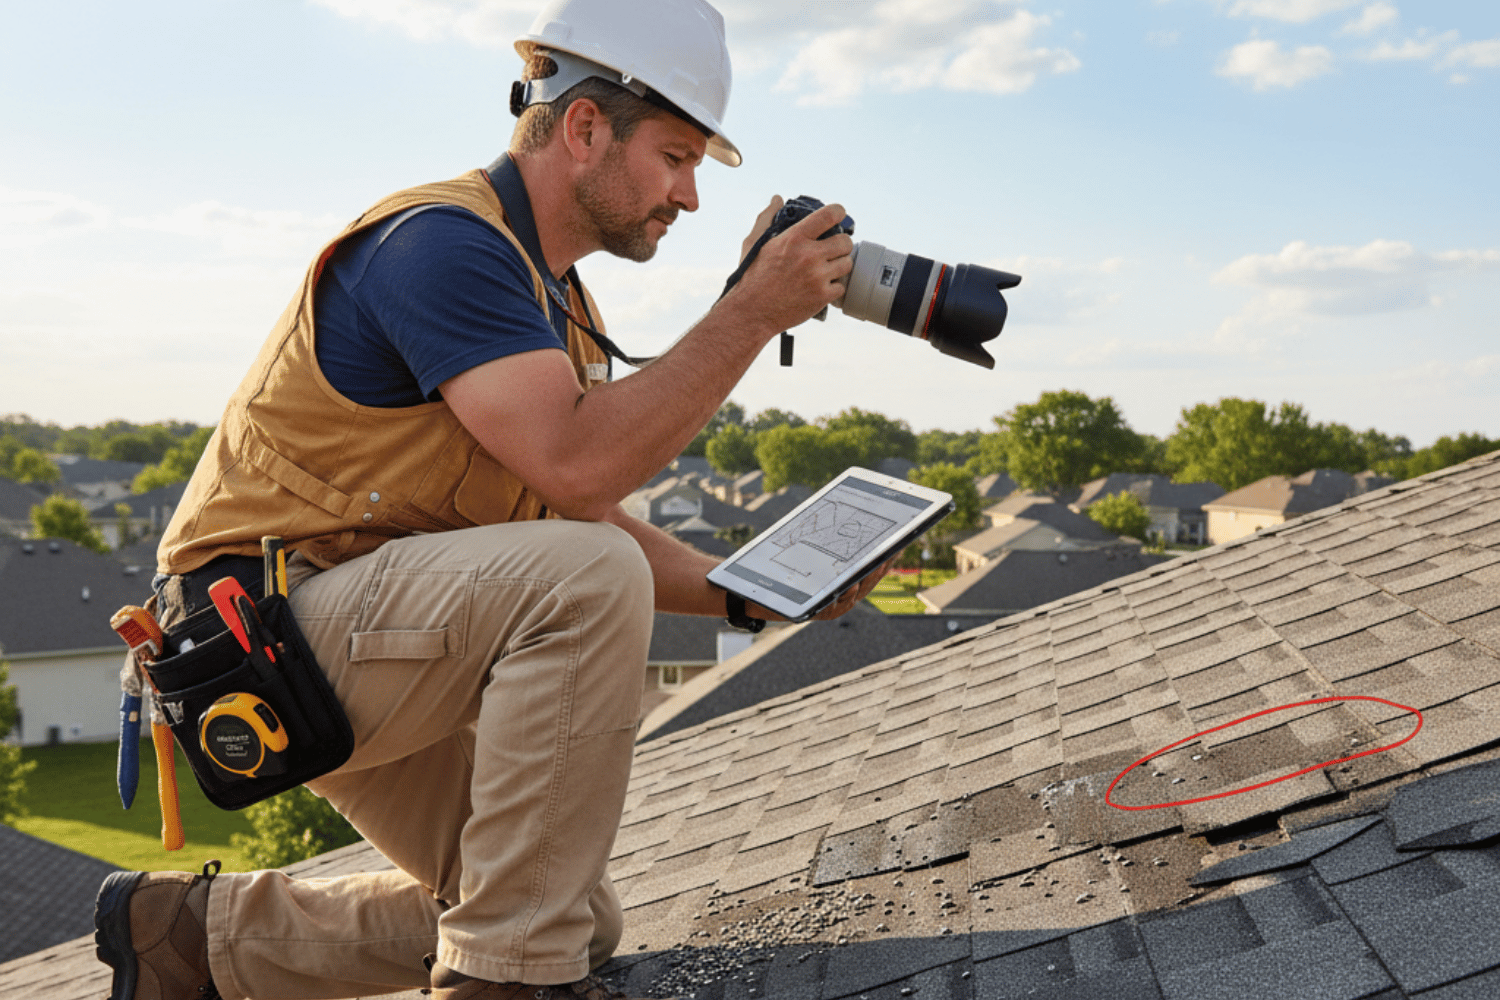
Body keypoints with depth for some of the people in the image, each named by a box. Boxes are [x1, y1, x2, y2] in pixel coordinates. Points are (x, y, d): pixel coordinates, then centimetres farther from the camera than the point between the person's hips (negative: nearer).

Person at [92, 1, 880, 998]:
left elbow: (595, 520, 12)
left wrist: (744, 593, -2)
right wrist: (755, 311, -24)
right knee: (585, 580, -30)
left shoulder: (556, 301, 12)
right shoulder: (444, 241, -18)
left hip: (361, 652, 10)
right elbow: (575, 465, -31)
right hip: (264, 622, -9)